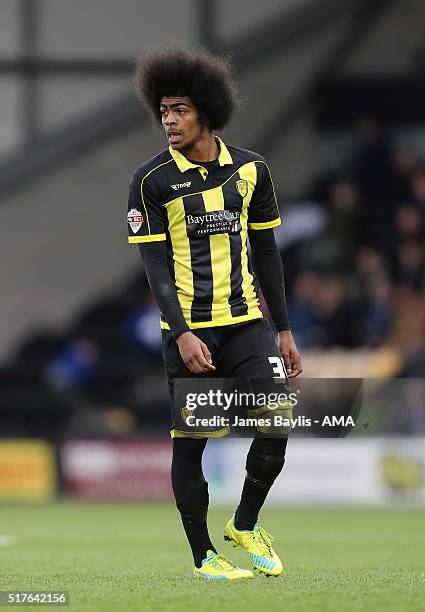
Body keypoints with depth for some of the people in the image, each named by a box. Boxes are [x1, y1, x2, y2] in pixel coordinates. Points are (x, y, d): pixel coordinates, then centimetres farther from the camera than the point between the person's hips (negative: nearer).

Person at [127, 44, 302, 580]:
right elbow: (155, 263, -7)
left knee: (276, 425, -8)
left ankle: (245, 524, 15)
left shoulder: (250, 170, 6)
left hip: (246, 322, 3)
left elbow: (265, 253, 13)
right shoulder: (152, 180, -4)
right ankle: (203, 556, 13)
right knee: (190, 441, 1)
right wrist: (182, 334, -17)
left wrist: (283, 329, 12)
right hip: (189, 331, -3)